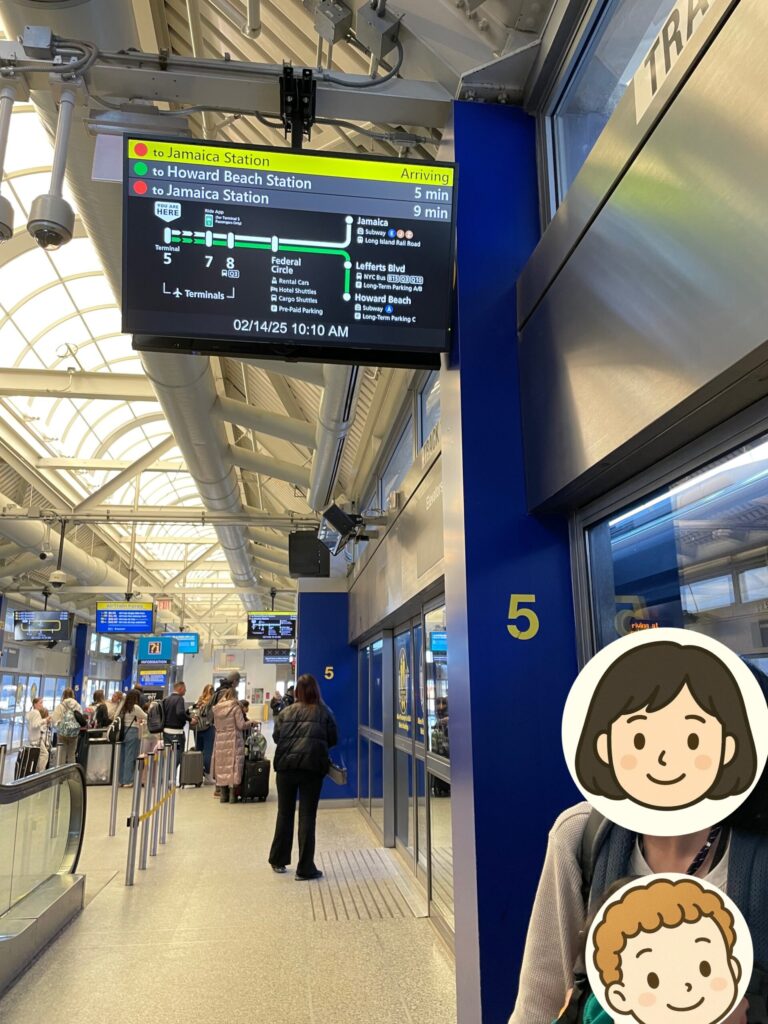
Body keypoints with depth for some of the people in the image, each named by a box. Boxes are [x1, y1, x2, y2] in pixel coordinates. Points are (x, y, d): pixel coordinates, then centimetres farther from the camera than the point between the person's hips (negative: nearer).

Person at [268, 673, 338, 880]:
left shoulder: (286, 712, 7)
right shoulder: (324, 712, 4)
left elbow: (276, 736, 7)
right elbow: (333, 739, 8)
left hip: (286, 765, 2)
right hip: (312, 767, -2)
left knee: (285, 814, 16)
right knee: (307, 816, 3)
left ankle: (278, 861, 29)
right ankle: (305, 869, 6)